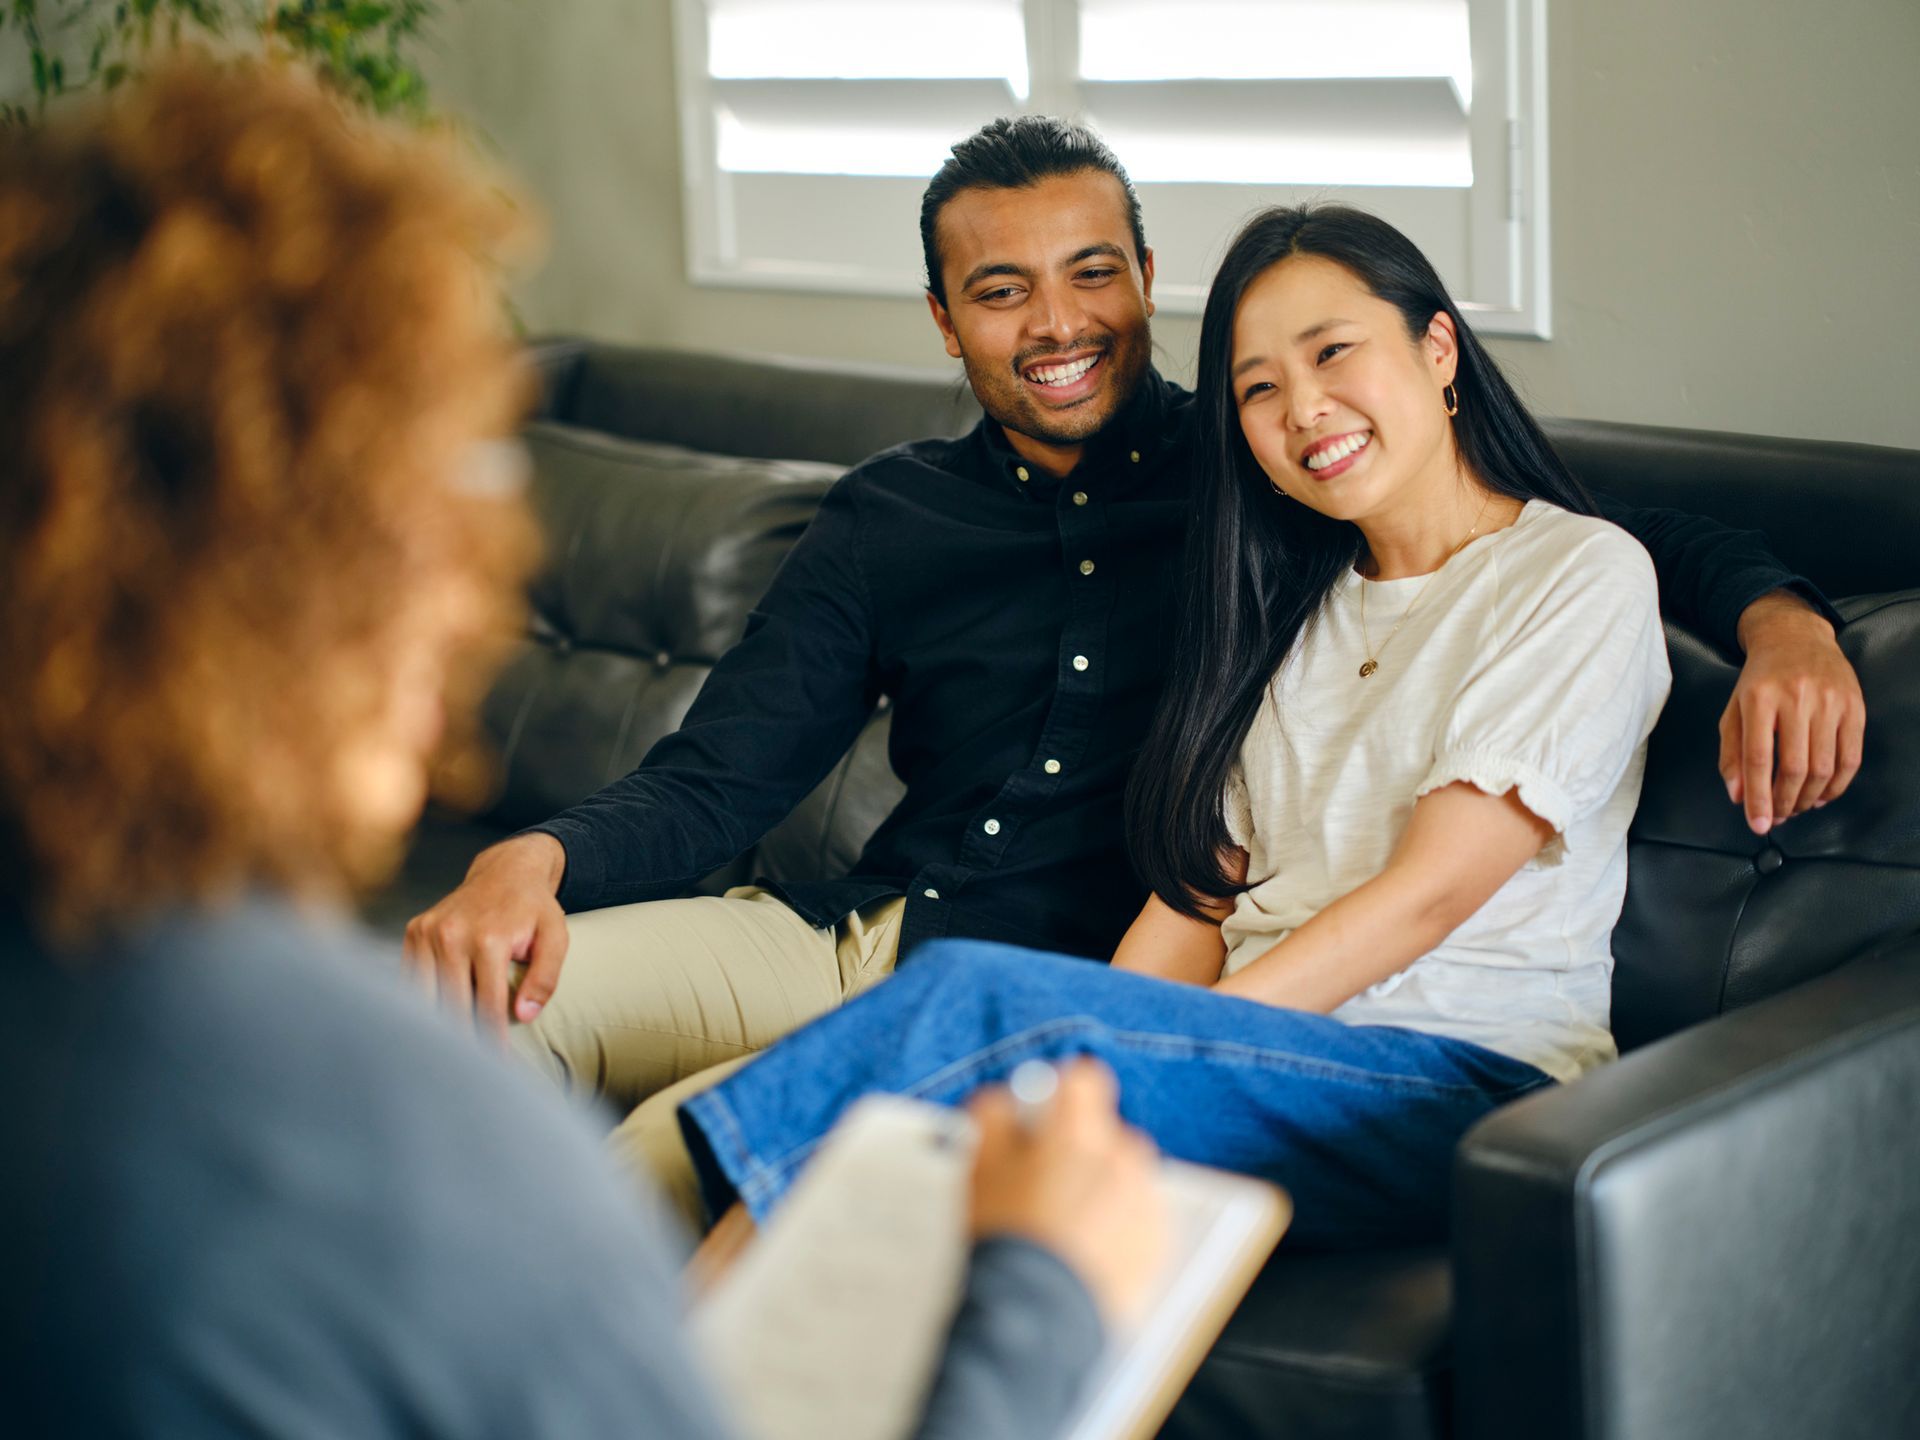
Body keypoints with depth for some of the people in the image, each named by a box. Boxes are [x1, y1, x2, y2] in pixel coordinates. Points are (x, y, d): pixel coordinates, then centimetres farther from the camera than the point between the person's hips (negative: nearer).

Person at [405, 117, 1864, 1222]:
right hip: (858, 936, 5)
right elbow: (713, 782, 10)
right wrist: (535, 858, -12)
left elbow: (1612, 531, 7)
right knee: (475, 1000, -13)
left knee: (685, 1148, -28)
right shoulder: (885, 519, 15)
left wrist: (1778, 614, -15)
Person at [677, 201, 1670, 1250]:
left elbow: (1428, 894, -9)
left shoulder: (1583, 575, 2)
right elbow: (1202, 884, 13)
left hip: (1470, 1084, -5)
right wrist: (1100, 1036, -9)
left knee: (977, 996, -31)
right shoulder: (1295, 599, 23)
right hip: (1271, 1048, 5)